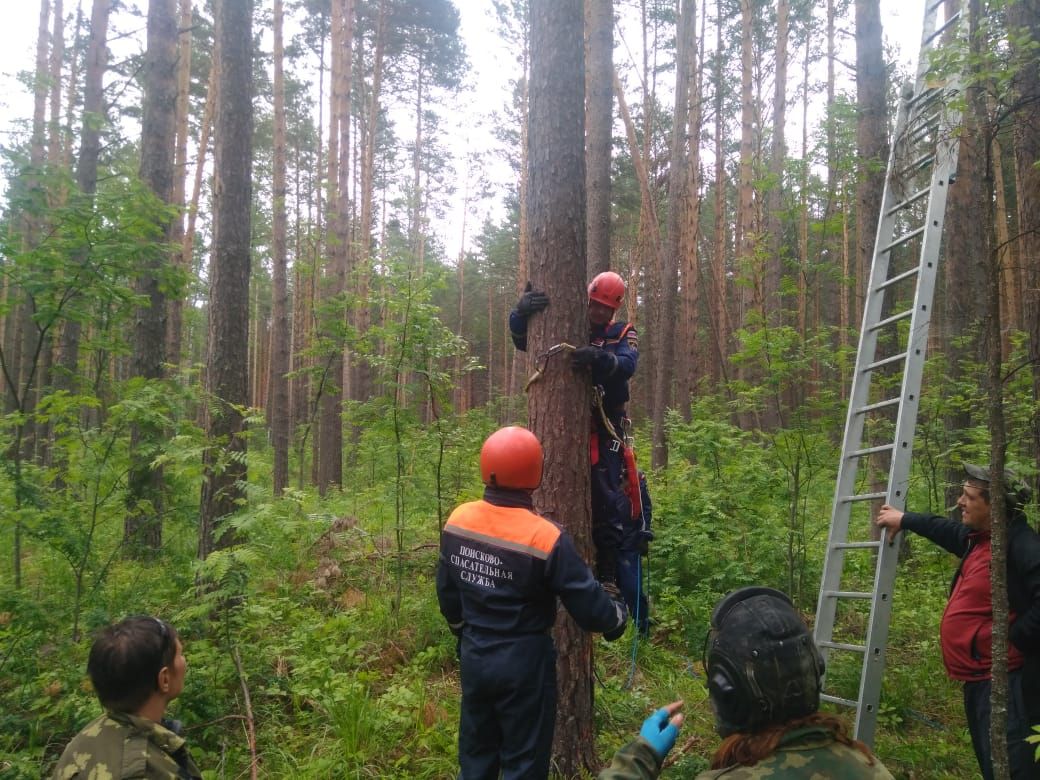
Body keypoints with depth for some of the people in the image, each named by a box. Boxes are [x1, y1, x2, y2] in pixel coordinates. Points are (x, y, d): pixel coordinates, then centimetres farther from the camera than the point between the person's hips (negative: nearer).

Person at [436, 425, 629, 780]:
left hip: (473, 657, 5)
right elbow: (588, 602, -15)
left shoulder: (457, 521, -7)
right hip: (523, 661, -5)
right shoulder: (545, 538, -24)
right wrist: (618, 617, 7)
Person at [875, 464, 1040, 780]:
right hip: (980, 676, 10)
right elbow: (949, 531, 33)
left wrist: (1013, 641, -23)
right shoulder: (979, 538, 11)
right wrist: (904, 519, 40)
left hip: (1005, 680, -10)